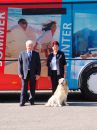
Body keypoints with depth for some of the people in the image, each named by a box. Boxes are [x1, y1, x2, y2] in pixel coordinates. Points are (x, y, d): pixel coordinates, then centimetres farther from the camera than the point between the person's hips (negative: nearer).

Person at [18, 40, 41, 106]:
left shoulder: (36, 54, 8)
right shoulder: (22, 54, 9)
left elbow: (38, 64, 4)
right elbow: (20, 64, 5)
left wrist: (38, 74, -4)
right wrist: (20, 73, -4)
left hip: (33, 74, 1)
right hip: (25, 73, 0)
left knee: (33, 88, 6)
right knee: (24, 88, -1)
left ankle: (32, 101, 16)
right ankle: (22, 101, 3)